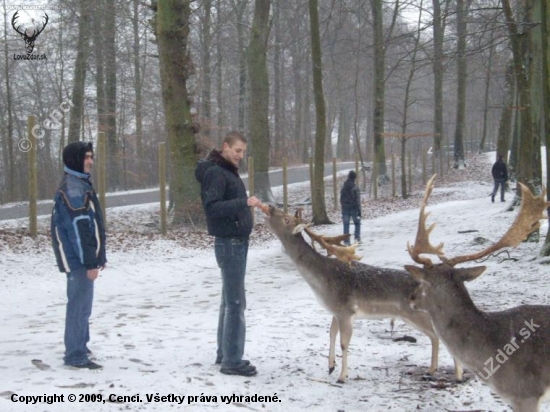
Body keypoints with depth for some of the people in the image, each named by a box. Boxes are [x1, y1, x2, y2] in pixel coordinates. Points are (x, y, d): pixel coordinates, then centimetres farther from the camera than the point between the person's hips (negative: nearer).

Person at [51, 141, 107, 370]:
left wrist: (98, 256, 19)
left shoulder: (81, 183, 15)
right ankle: (76, 355, -4)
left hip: (82, 257, 10)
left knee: (81, 304, 18)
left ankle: (78, 347, 29)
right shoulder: (72, 188, -18)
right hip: (78, 259, -10)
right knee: (80, 305, -7)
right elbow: (79, 228, -22)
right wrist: (90, 262, -22)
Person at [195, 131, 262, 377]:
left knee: (229, 301, 13)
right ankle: (232, 361, -6)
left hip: (237, 242, 10)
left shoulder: (228, 171, 16)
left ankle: (224, 354, 20)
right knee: (235, 303, -9)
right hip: (229, 243, -10)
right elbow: (211, 207, -25)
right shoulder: (215, 172, -14)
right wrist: (244, 202, -32)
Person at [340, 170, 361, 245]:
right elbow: (357, 200, -12)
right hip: (354, 209, -3)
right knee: (357, 223, 16)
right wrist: (359, 211, -9)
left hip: (345, 209, 3)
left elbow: (341, 199, 8)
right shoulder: (355, 188, -12)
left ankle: (346, 241, 3)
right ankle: (357, 238, 7)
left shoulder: (343, 188, 3)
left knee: (346, 225, 6)